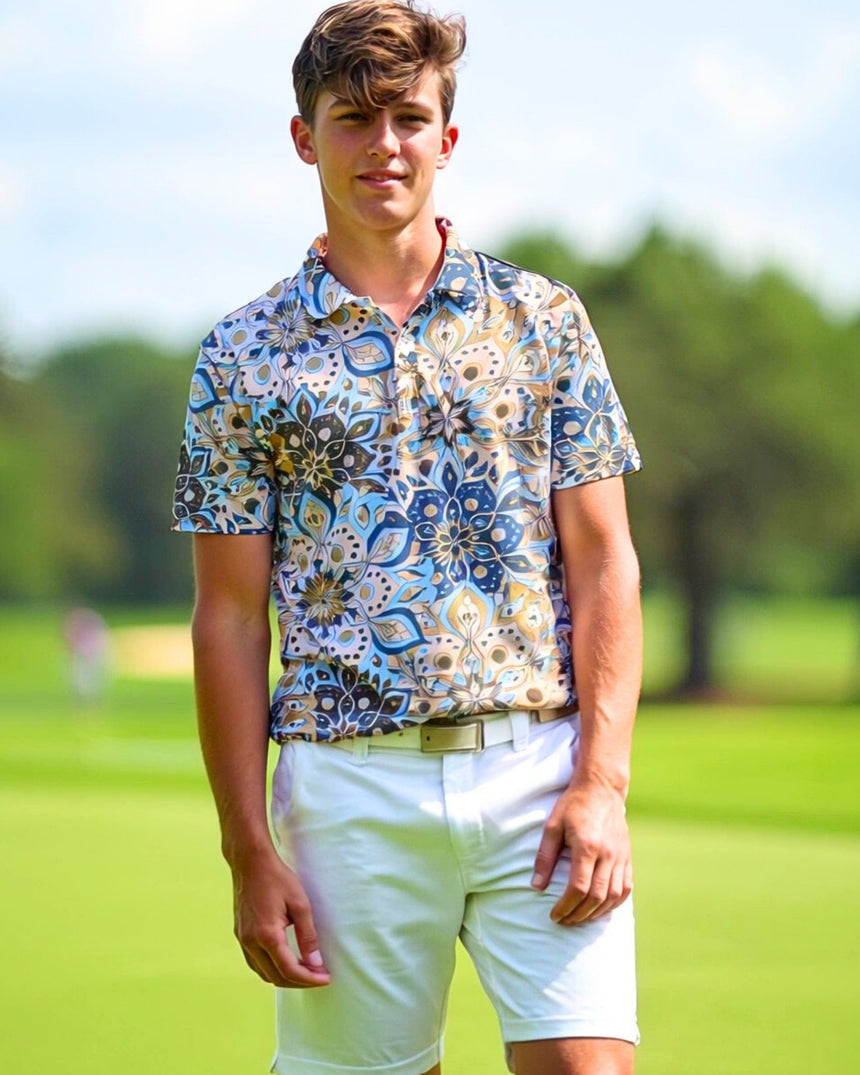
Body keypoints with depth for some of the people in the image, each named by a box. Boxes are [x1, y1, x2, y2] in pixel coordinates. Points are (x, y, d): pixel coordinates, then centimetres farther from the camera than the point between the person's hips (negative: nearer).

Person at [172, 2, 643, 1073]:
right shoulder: (244, 356, 6)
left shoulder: (542, 319, 8)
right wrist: (251, 852, -1)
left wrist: (602, 783, -6)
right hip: (352, 786, 0)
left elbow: (603, 564, 5)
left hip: (541, 772, 0)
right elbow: (230, 617, 5)